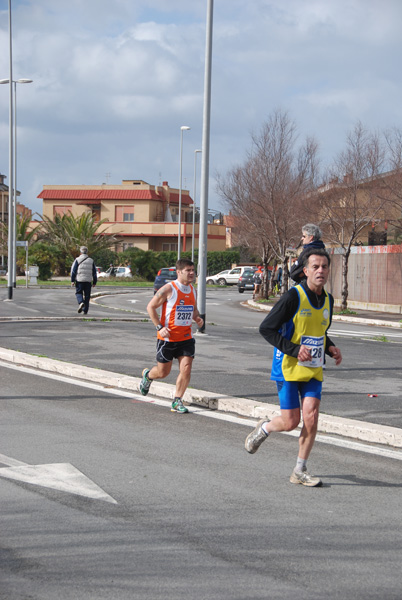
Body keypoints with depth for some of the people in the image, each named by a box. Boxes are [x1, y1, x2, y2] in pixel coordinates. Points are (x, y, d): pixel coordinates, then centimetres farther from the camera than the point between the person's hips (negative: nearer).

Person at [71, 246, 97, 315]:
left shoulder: (77, 260, -1)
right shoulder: (91, 261, 8)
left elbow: (73, 271, -4)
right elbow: (94, 272, 10)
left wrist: (72, 280, -1)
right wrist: (94, 282, 15)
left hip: (79, 280, -2)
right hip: (88, 281, 2)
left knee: (78, 292, 10)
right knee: (87, 295, 7)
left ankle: (81, 302, -19)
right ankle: (85, 310, 7)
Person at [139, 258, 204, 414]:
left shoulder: (192, 290, 8)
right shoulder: (169, 289, -13)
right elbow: (151, 307, -9)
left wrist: (197, 318, 0)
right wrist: (160, 327, -16)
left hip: (186, 337, 5)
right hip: (167, 337, -5)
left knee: (186, 369, -9)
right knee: (163, 372, 7)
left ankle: (177, 402, 3)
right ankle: (147, 375, 42)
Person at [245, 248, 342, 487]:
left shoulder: (328, 299, 7)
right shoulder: (293, 297, -14)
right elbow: (266, 328, -13)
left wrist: (331, 348, 3)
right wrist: (294, 349, -20)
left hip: (314, 370, 5)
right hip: (289, 369, -5)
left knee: (311, 418, -6)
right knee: (290, 422, -4)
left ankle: (300, 471, 7)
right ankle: (264, 429, 30)